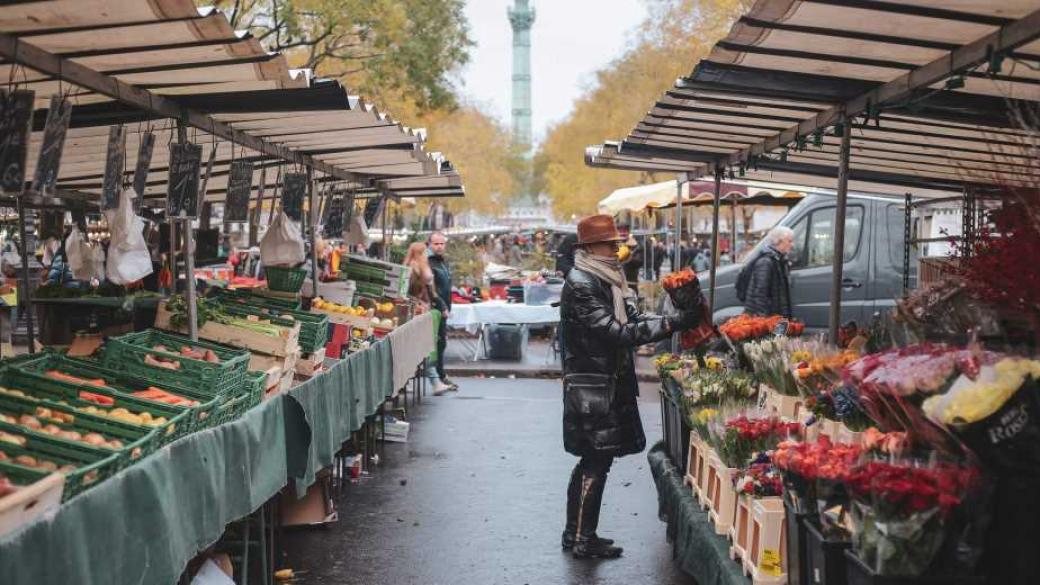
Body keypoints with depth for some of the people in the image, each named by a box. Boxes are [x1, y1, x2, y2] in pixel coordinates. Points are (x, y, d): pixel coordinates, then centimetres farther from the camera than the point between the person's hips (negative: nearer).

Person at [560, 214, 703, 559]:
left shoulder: (606, 281, 12)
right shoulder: (581, 285, -17)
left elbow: (633, 320, 11)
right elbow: (616, 332, -24)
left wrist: (680, 320, -3)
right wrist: (673, 324, -26)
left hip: (609, 384, 9)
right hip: (591, 388, -9)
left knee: (592, 463, 15)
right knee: (596, 463, -2)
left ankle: (575, 534, 25)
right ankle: (582, 541, 8)